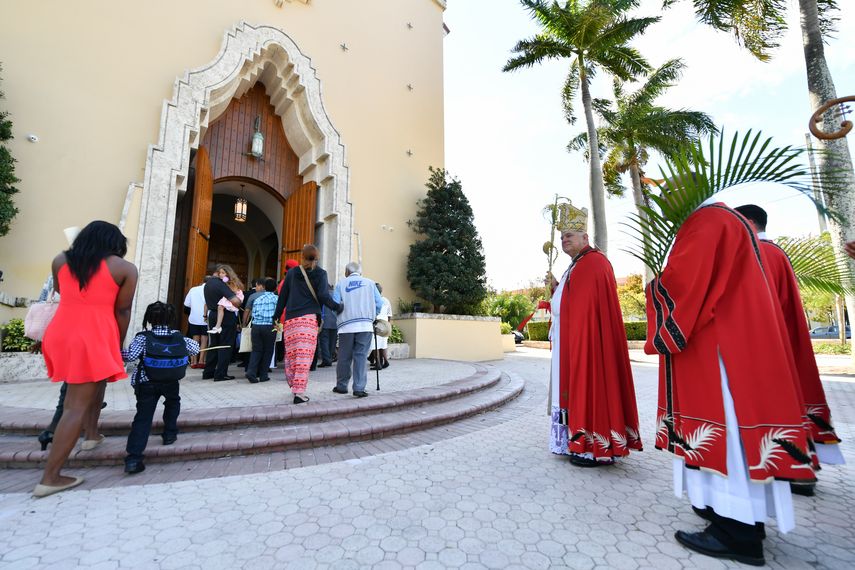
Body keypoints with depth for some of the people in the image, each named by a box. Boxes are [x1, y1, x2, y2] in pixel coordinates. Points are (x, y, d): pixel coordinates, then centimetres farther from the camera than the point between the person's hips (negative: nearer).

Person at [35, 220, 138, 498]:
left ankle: (92, 434, 36)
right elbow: (122, 311, -3)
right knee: (76, 406, 0)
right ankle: (49, 478, 4)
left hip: (61, 335, 6)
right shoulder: (125, 268, -5)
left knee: (94, 383, 28)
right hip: (94, 338, -6)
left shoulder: (60, 260, 8)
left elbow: (59, 291, 25)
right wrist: (119, 345, 7)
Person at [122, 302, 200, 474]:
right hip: (171, 383, 1)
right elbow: (195, 348, 11)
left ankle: (133, 458, -6)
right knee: (173, 402, 31)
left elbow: (131, 356, -14)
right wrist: (189, 342, 31)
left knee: (143, 418, 0)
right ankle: (169, 434, 32)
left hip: (146, 384, -1)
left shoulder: (143, 337, -3)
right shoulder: (179, 336, 3)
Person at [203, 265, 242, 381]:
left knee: (213, 344, 17)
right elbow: (235, 300, -27)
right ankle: (220, 374, 3)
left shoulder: (207, 284, 10)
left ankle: (208, 372, 23)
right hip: (226, 317, -8)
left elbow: (207, 303, 19)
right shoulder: (220, 284, -18)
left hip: (213, 315, 8)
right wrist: (238, 306, -8)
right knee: (225, 346, 0)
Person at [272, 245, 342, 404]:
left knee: (291, 353, 11)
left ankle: (294, 385, 20)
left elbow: (282, 296, 15)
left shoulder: (292, 273, 14)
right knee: (304, 356, -5)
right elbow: (323, 296, -8)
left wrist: (276, 315, 23)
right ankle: (299, 392, -7)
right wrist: (337, 307, 6)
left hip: (291, 318, 4)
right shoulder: (320, 273, 4)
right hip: (309, 318, -3)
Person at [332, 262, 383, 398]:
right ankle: (359, 388, -2)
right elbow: (379, 304, 2)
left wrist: (342, 314, 16)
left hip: (346, 326, 0)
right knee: (361, 356, 1)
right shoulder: (369, 283, 9)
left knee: (344, 357, 11)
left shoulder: (341, 284, 8)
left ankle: (341, 386, 22)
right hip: (366, 326, 0)